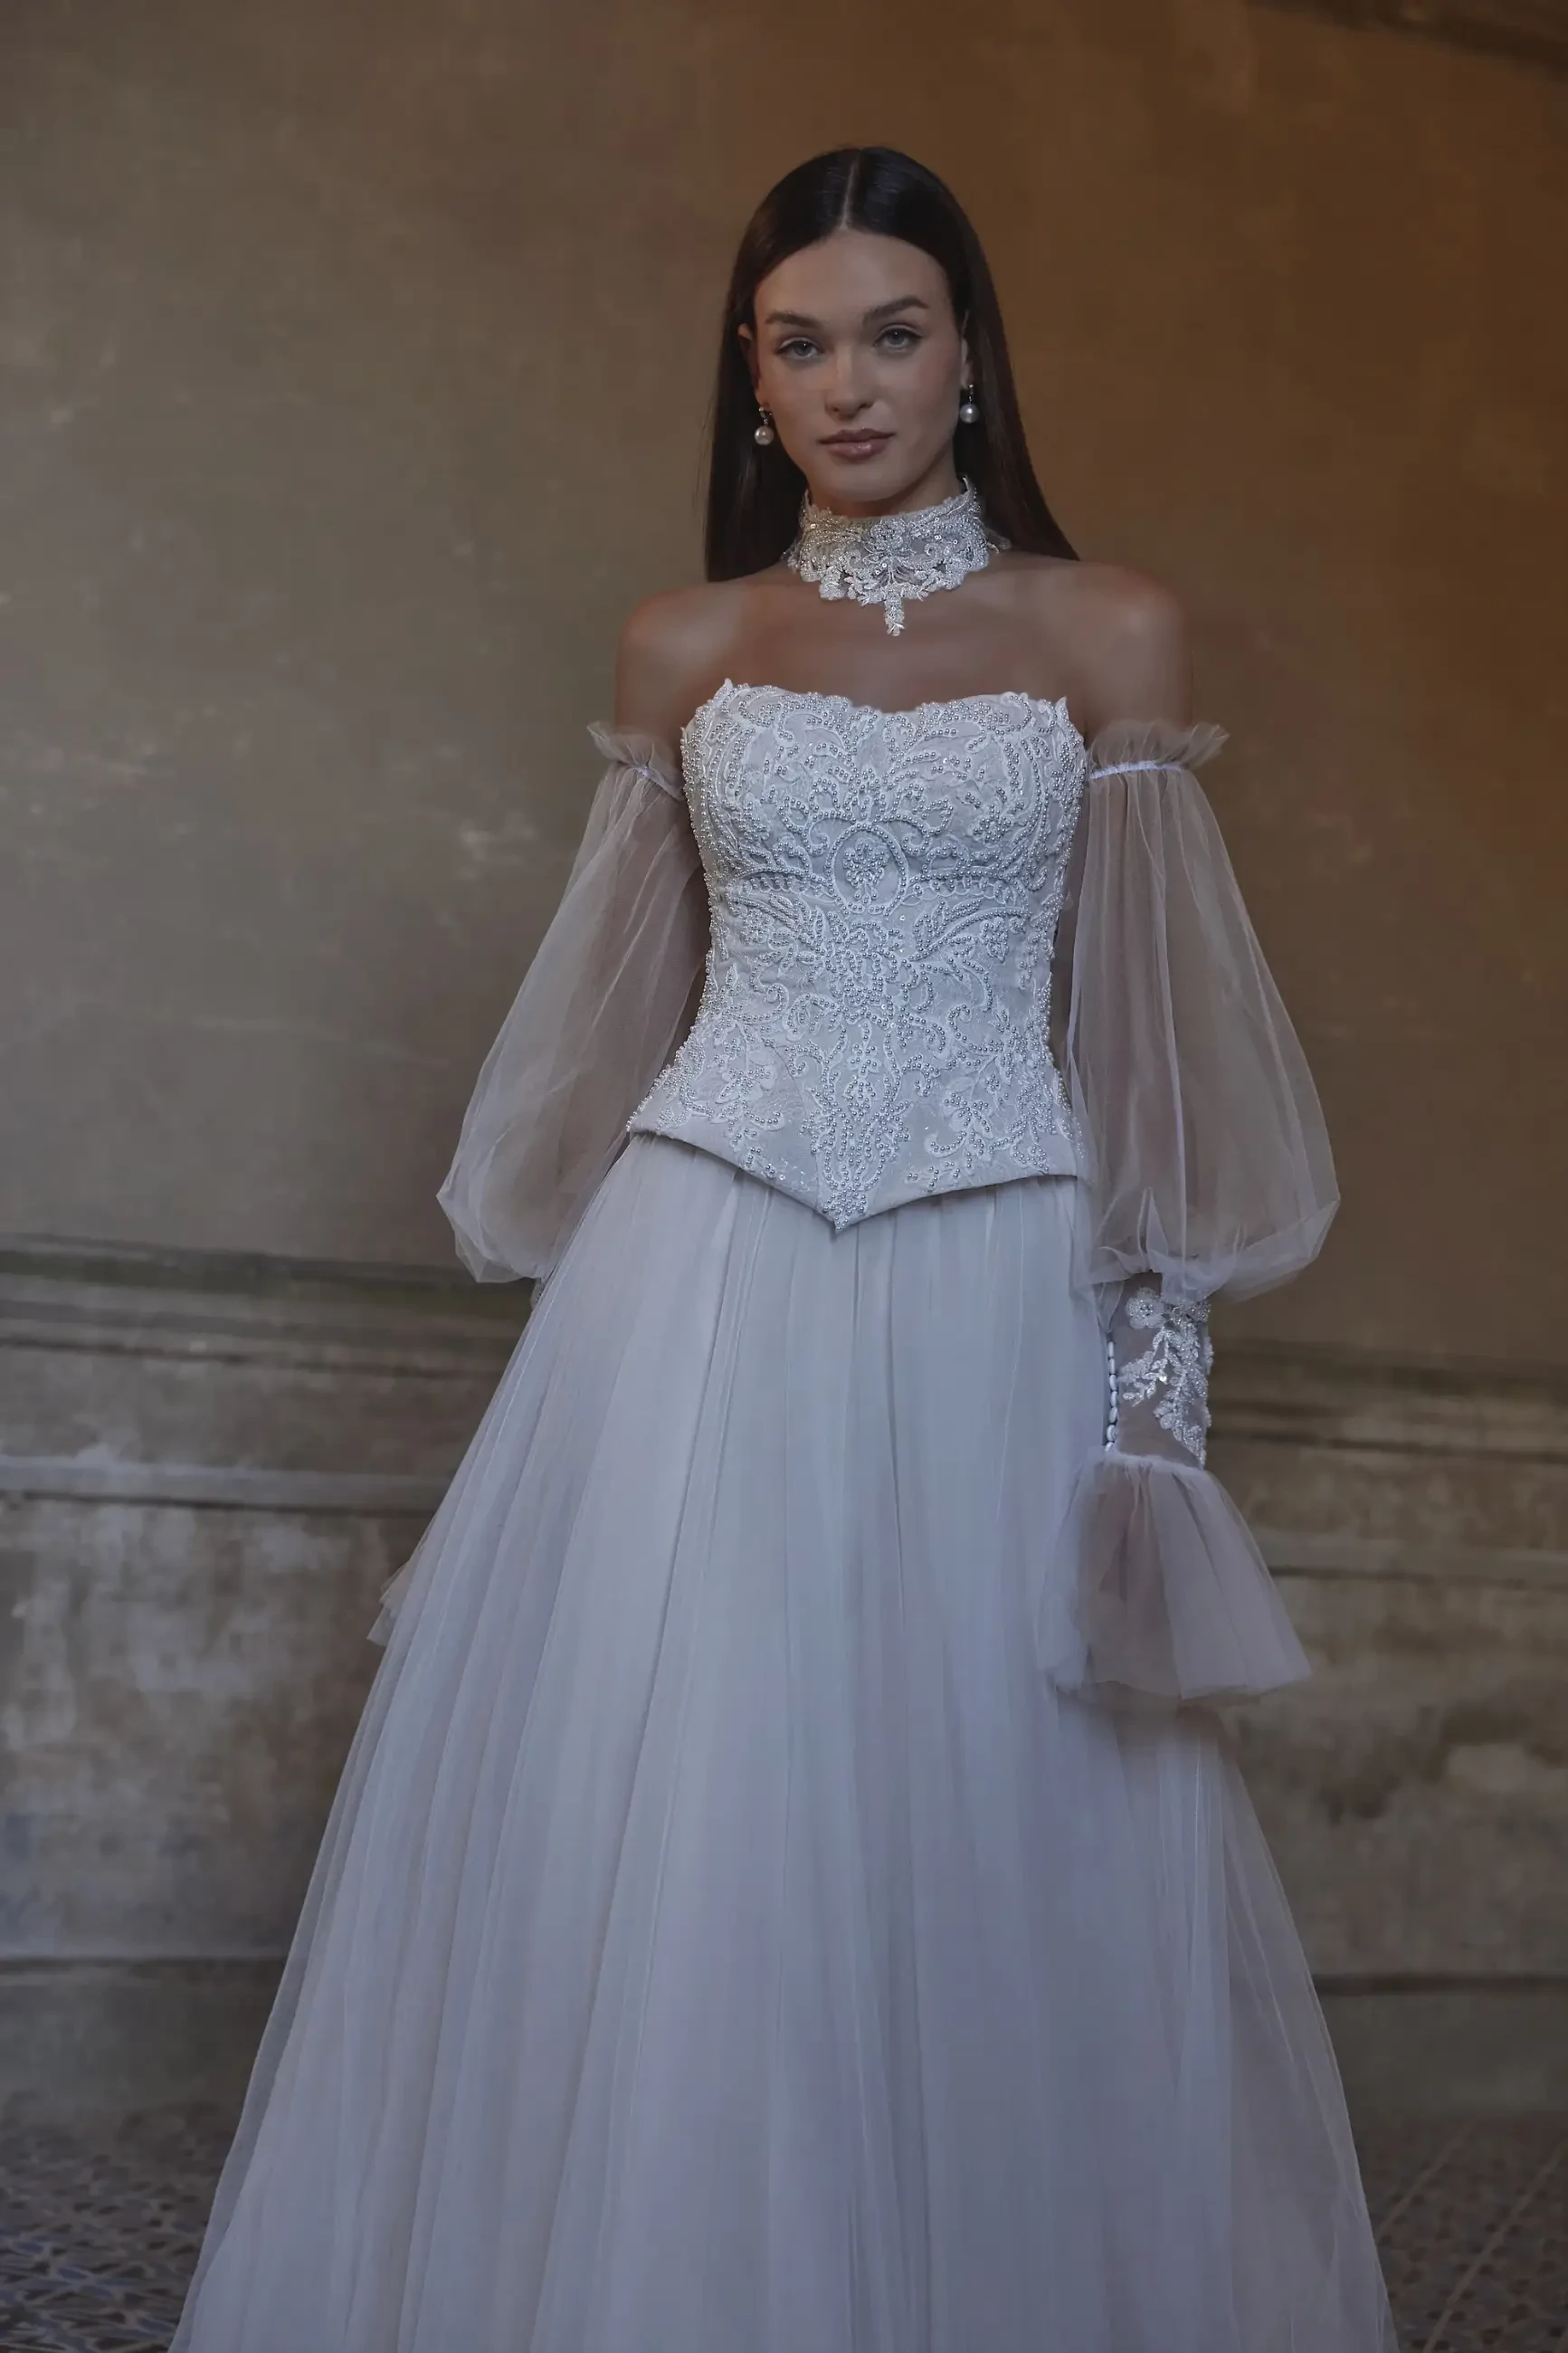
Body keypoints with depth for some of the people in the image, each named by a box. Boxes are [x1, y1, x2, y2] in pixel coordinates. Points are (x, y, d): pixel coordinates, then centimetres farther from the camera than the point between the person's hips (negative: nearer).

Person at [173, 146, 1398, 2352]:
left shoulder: (1112, 633, 6)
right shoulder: (684, 647, 10)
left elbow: (1147, 1030, 3)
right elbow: (621, 1008, 14)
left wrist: (1163, 1357, -4)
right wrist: (594, 1304, 10)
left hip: (994, 1306, -1)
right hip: (707, 1283, 1)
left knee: (988, 1836, 4)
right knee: (652, 1824, 1)